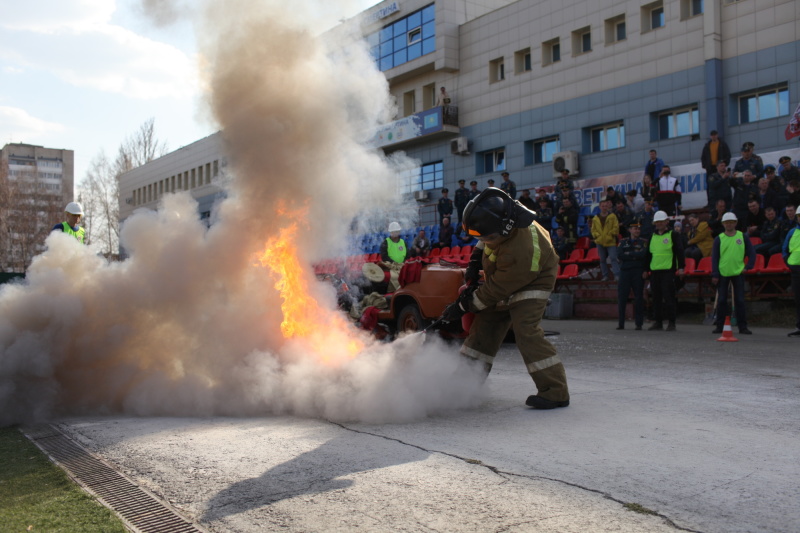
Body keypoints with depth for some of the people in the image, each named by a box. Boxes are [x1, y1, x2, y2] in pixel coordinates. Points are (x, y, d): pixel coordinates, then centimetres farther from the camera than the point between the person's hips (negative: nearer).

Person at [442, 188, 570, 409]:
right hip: (502, 278, 9)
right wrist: (475, 260, 0)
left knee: (526, 331, -22)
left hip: (532, 283, -9)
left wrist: (462, 307, -19)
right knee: (484, 326, 10)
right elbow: (487, 238, 5)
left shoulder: (519, 254, -42)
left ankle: (556, 392, -16)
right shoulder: (506, 212, -22)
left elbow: (495, 291, -29)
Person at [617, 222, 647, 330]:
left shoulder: (644, 242, 6)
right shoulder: (623, 242, 12)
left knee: (638, 298, -1)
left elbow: (643, 254, -11)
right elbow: (620, 255, -3)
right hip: (625, 272, 2)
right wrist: (635, 255, -8)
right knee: (621, 297, -1)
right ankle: (621, 323, 5)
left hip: (638, 272, -2)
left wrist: (628, 254, -7)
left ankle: (639, 324, 5)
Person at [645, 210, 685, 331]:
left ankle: (671, 322, 0)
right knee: (656, 297, 7)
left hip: (668, 270, -5)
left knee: (669, 297, -6)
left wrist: (681, 267, -12)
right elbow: (648, 253, 21)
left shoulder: (673, 235, 1)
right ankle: (658, 322, 14)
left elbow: (679, 251, -4)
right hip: (654, 271, 5)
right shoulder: (652, 236, 16)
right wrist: (646, 269, 19)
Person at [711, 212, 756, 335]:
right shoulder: (719, 239, 2)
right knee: (721, 300, 3)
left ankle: (742, 326, 6)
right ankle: (720, 326, 11)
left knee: (740, 301, 1)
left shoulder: (743, 237, 4)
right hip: (722, 273, 0)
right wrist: (714, 274, -5)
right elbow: (714, 257, 2)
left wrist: (748, 267, -4)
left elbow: (752, 253, 8)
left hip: (738, 273, 0)